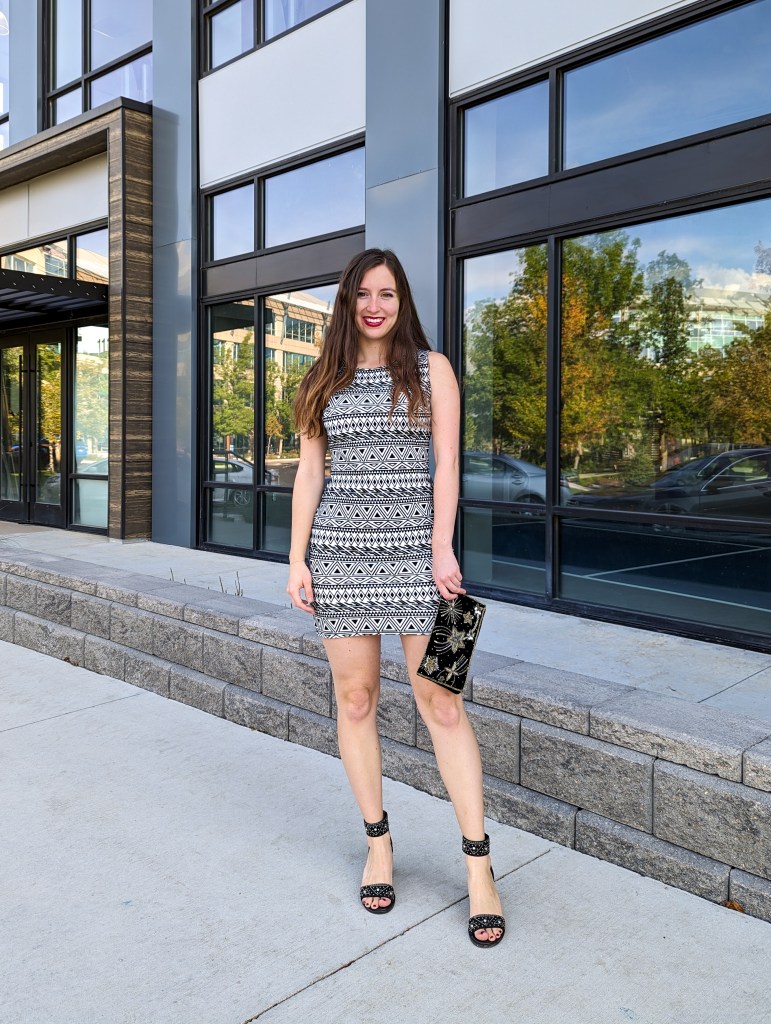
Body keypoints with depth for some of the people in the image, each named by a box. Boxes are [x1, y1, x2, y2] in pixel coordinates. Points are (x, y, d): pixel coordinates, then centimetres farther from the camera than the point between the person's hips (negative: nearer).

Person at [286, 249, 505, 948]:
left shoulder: (431, 368, 7)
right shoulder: (326, 379, 13)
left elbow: (446, 462, 1)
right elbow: (309, 470, 10)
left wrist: (442, 547, -9)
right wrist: (297, 558, 2)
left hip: (414, 547, -2)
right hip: (340, 549, 3)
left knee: (441, 703, -4)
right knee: (355, 699, 6)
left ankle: (479, 868, 5)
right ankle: (378, 844, 24)